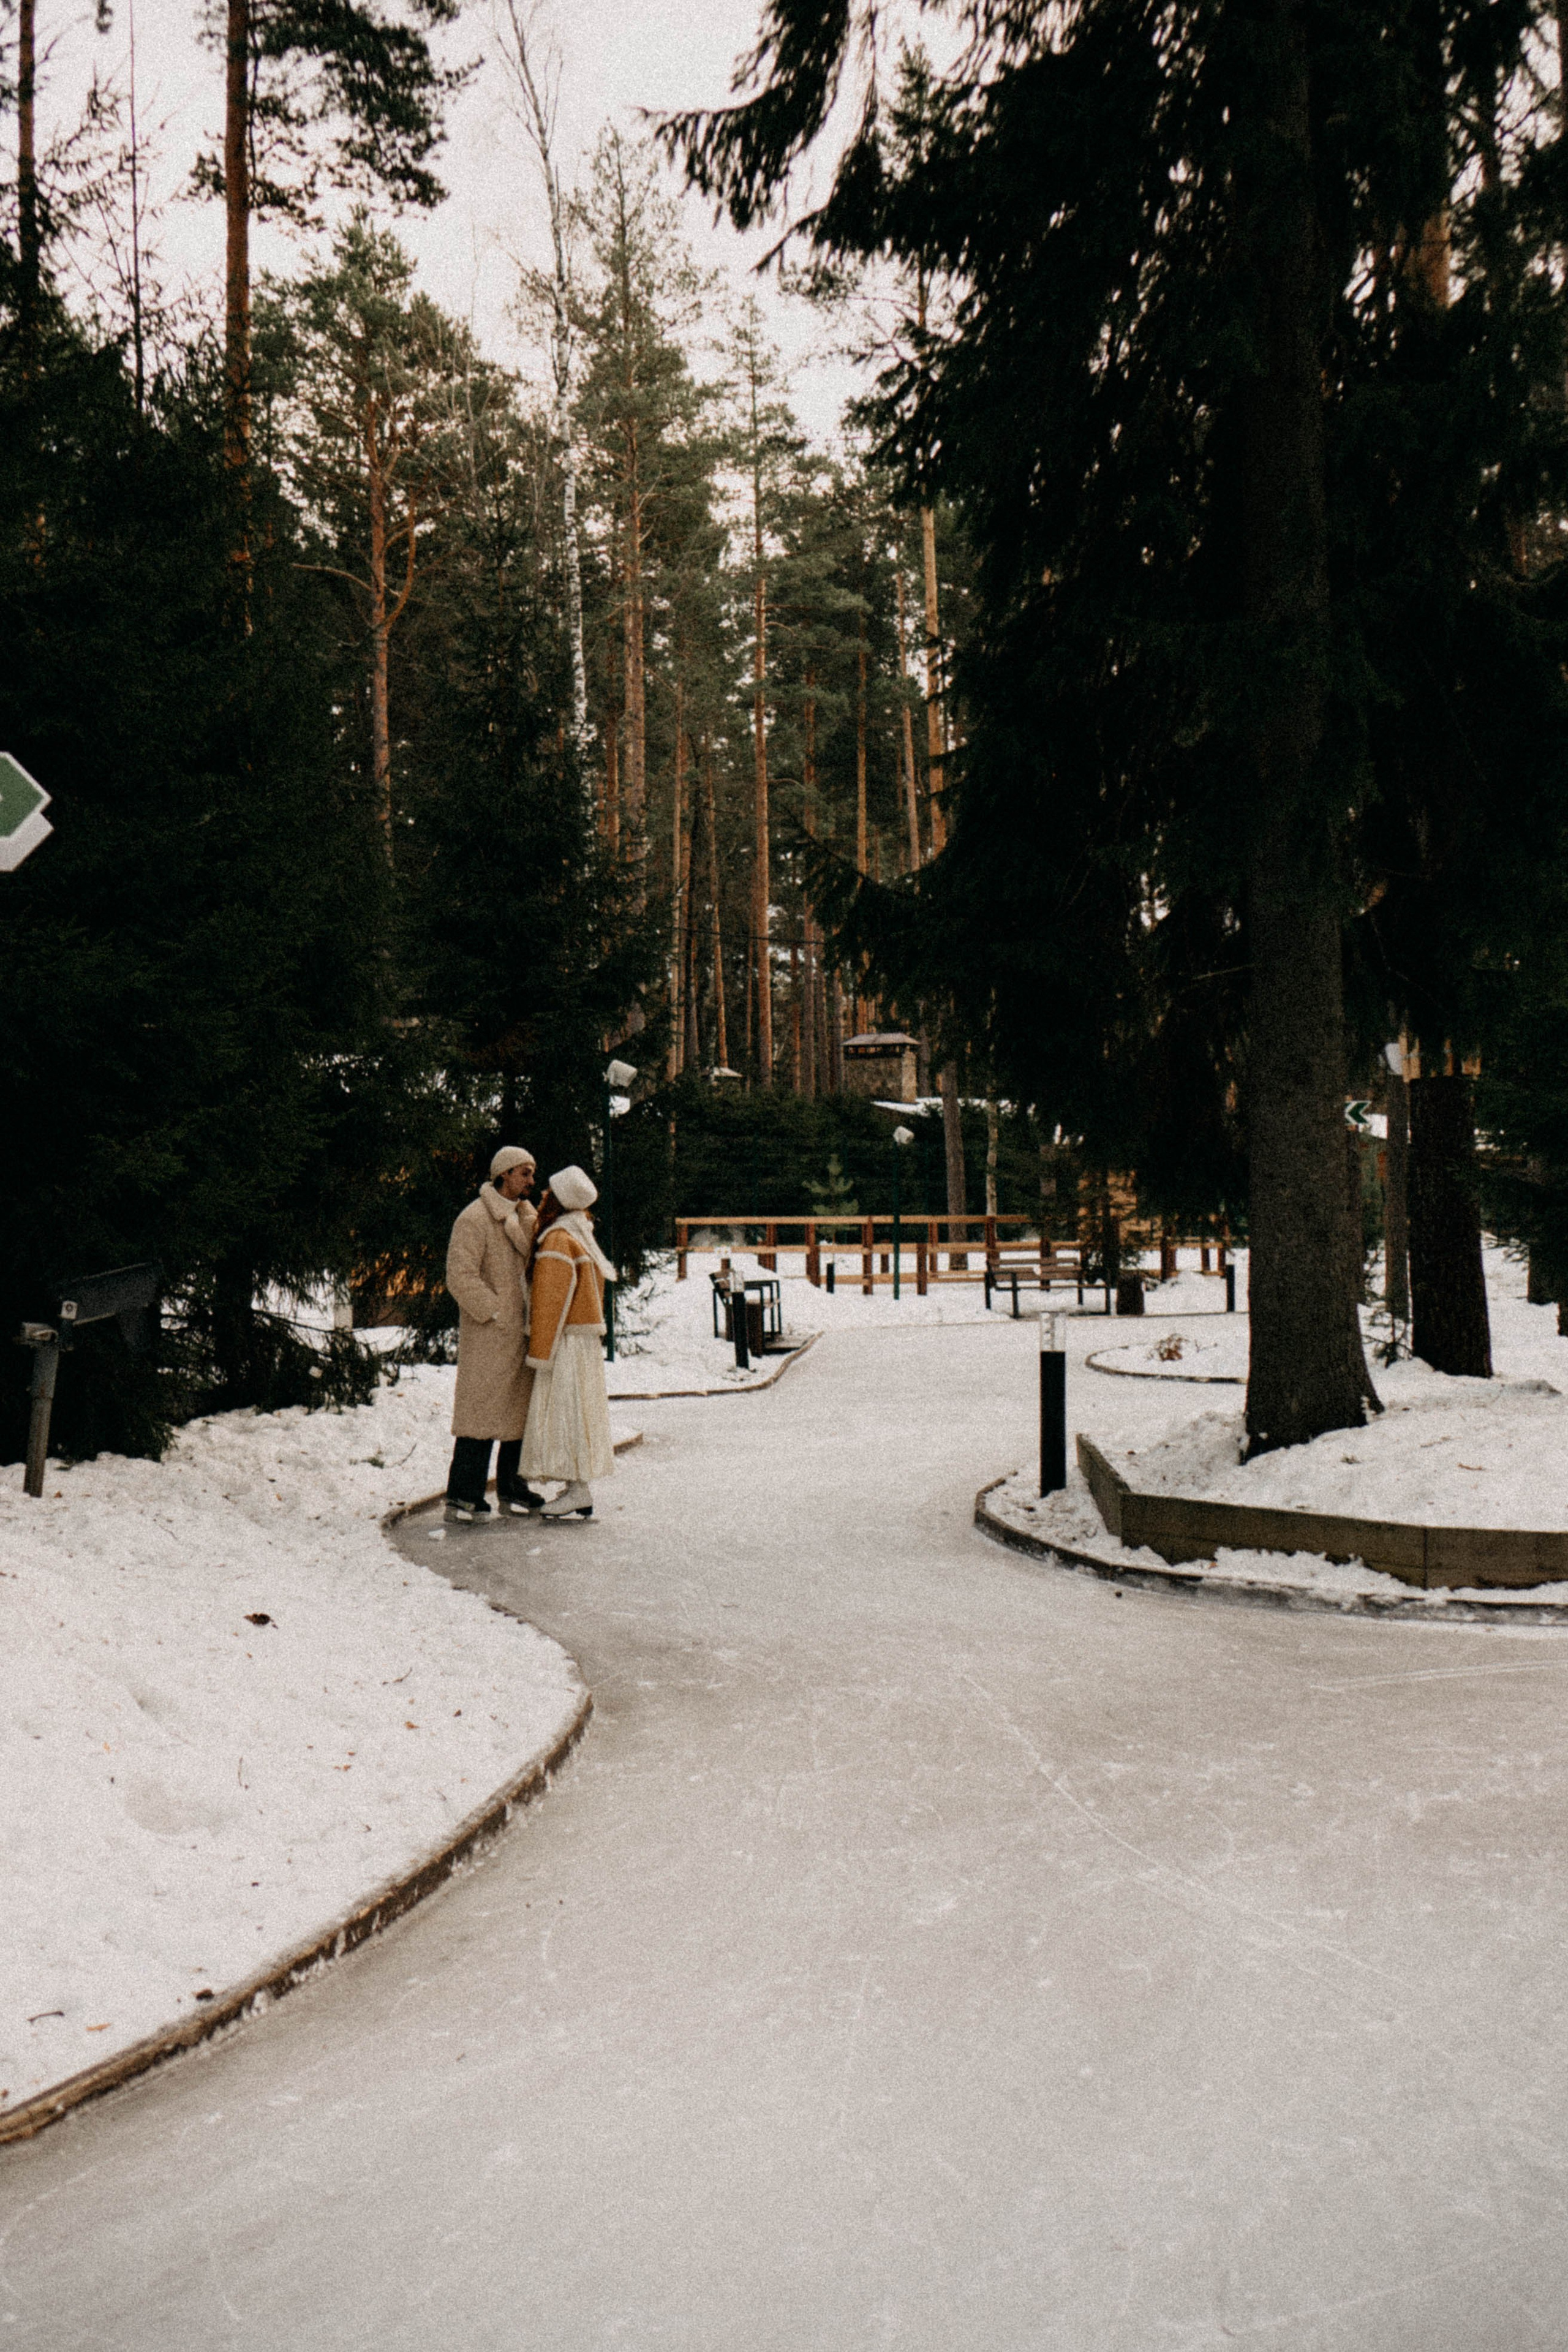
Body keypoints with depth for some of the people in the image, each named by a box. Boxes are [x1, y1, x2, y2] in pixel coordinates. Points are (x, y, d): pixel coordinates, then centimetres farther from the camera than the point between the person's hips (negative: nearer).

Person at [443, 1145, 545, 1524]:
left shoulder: (525, 1215, 17)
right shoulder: (475, 1219, -10)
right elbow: (460, 1276, -16)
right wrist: (497, 1315, -16)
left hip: (522, 1333, 8)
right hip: (487, 1335, -8)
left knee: (520, 1409, 13)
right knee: (481, 1408, -8)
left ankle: (512, 1490, 24)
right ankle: (463, 1497, -3)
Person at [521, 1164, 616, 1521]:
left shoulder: (558, 1242, -16)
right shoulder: (578, 1236, 13)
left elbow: (551, 1303, -18)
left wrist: (539, 1355, -15)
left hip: (567, 1341, -9)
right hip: (584, 1338, 10)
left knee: (563, 1410, -6)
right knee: (575, 1410, 11)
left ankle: (579, 1490, -5)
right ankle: (578, 1490, 14)